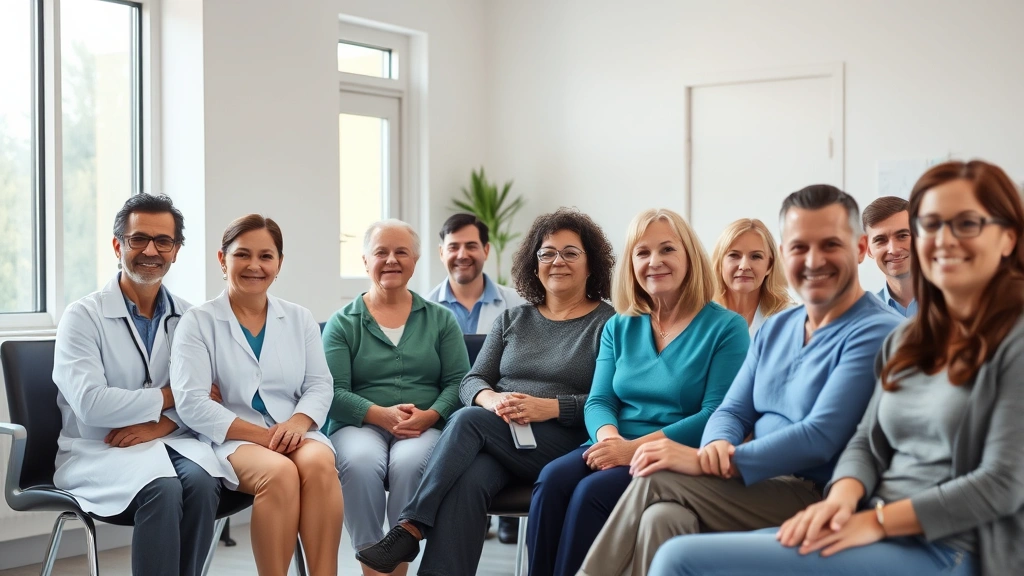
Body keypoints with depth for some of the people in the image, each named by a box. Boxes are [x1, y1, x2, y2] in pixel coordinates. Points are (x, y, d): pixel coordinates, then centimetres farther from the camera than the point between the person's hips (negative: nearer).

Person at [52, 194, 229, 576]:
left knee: (200, 481, -31)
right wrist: (170, 395, -8)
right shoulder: (84, 316, -3)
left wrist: (160, 424, -16)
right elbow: (90, 404, -16)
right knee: (161, 488, -34)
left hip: (170, 443, 3)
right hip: (97, 451, -3)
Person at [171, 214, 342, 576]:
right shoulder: (198, 322, 3)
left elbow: (320, 385, 10)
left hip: (293, 434, 3)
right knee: (279, 472, -35)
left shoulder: (299, 319, 16)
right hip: (231, 439, -3)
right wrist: (260, 435, -17)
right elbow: (191, 403, -8)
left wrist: (299, 422, -14)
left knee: (319, 463, -32)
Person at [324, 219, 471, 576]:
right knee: (360, 462, -35)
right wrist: (381, 415, -15)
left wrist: (429, 416, -13)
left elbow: (458, 382, 7)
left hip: (426, 429, 0)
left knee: (409, 463, -34)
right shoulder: (342, 323, 12)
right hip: (359, 425, 0)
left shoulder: (440, 319, 16)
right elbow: (334, 392, 1)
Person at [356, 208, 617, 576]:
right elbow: (471, 381, 13)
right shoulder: (512, 320, 19)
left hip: (564, 446, -3)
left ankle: (410, 530, -25)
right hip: (500, 441, 4)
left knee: (468, 419, -28)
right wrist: (490, 398, -11)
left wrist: (550, 407, -19)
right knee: (466, 480, -32)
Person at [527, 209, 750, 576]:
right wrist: (610, 438, -15)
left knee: (592, 491, -30)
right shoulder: (619, 328, 16)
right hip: (616, 452, 4)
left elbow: (716, 415, -10)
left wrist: (637, 447, -19)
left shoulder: (726, 327, -1)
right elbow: (599, 401, 10)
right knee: (552, 479, -26)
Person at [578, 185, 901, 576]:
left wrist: (700, 460, -21)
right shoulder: (775, 329, 16)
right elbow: (732, 411, 15)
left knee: (658, 482, -21)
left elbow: (820, 438, -18)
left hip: (818, 502, -6)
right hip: (758, 488, 6)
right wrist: (717, 446, -11)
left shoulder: (876, 333, -9)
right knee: (661, 519, -25)